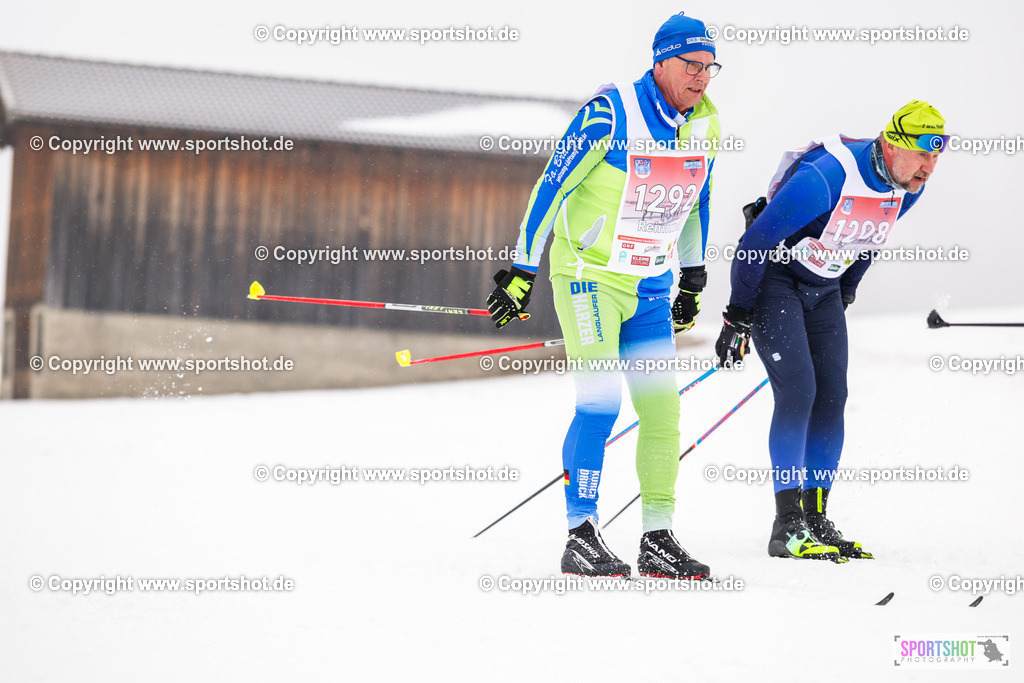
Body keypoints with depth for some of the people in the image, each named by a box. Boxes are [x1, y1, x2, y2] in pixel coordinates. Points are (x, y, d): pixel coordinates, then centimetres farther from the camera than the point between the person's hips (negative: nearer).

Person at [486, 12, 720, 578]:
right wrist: (521, 273, -13)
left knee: (663, 411, 2)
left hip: (651, 289, 6)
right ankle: (581, 538, -12)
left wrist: (692, 281, 24)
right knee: (600, 400, -17)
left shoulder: (704, 123, 2)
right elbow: (552, 186, -14)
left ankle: (658, 540, 10)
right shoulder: (610, 113, -18)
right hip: (589, 275, -6)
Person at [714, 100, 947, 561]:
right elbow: (758, 238, -25)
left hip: (824, 289, 7)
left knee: (832, 397, 0)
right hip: (773, 277, -7)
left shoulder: (908, 187, -7)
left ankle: (816, 521, 6)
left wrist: (844, 296, 20)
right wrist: (738, 317, -21)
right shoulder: (825, 177, -32)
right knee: (797, 389, -17)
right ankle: (788, 527, -16)